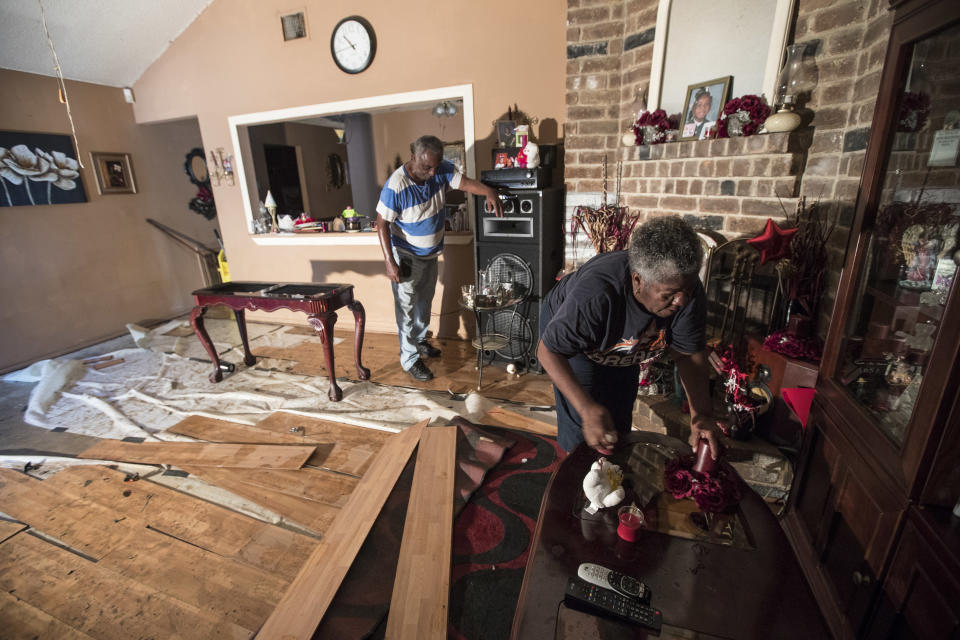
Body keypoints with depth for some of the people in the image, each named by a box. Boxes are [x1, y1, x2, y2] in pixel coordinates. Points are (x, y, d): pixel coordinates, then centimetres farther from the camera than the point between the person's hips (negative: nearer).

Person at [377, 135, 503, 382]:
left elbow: (465, 182, -10)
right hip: (406, 257, -7)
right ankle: (410, 359, 15)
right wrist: (390, 263, -26)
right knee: (406, 307, 1)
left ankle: (420, 341, 43)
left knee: (424, 301, 21)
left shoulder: (441, 170, -10)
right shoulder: (395, 186, -27)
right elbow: (382, 224, -23)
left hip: (431, 253, 7)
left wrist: (489, 192, -31)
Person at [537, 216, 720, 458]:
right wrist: (588, 409, -48)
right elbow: (548, 351, -38)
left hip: (623, 340, 5)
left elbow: (688, 353, -15)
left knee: (620, 419, 15)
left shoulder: (688, 291, -29)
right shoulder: (595, 294, -46)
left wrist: (701, 413, -25)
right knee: (580, 424, -10)